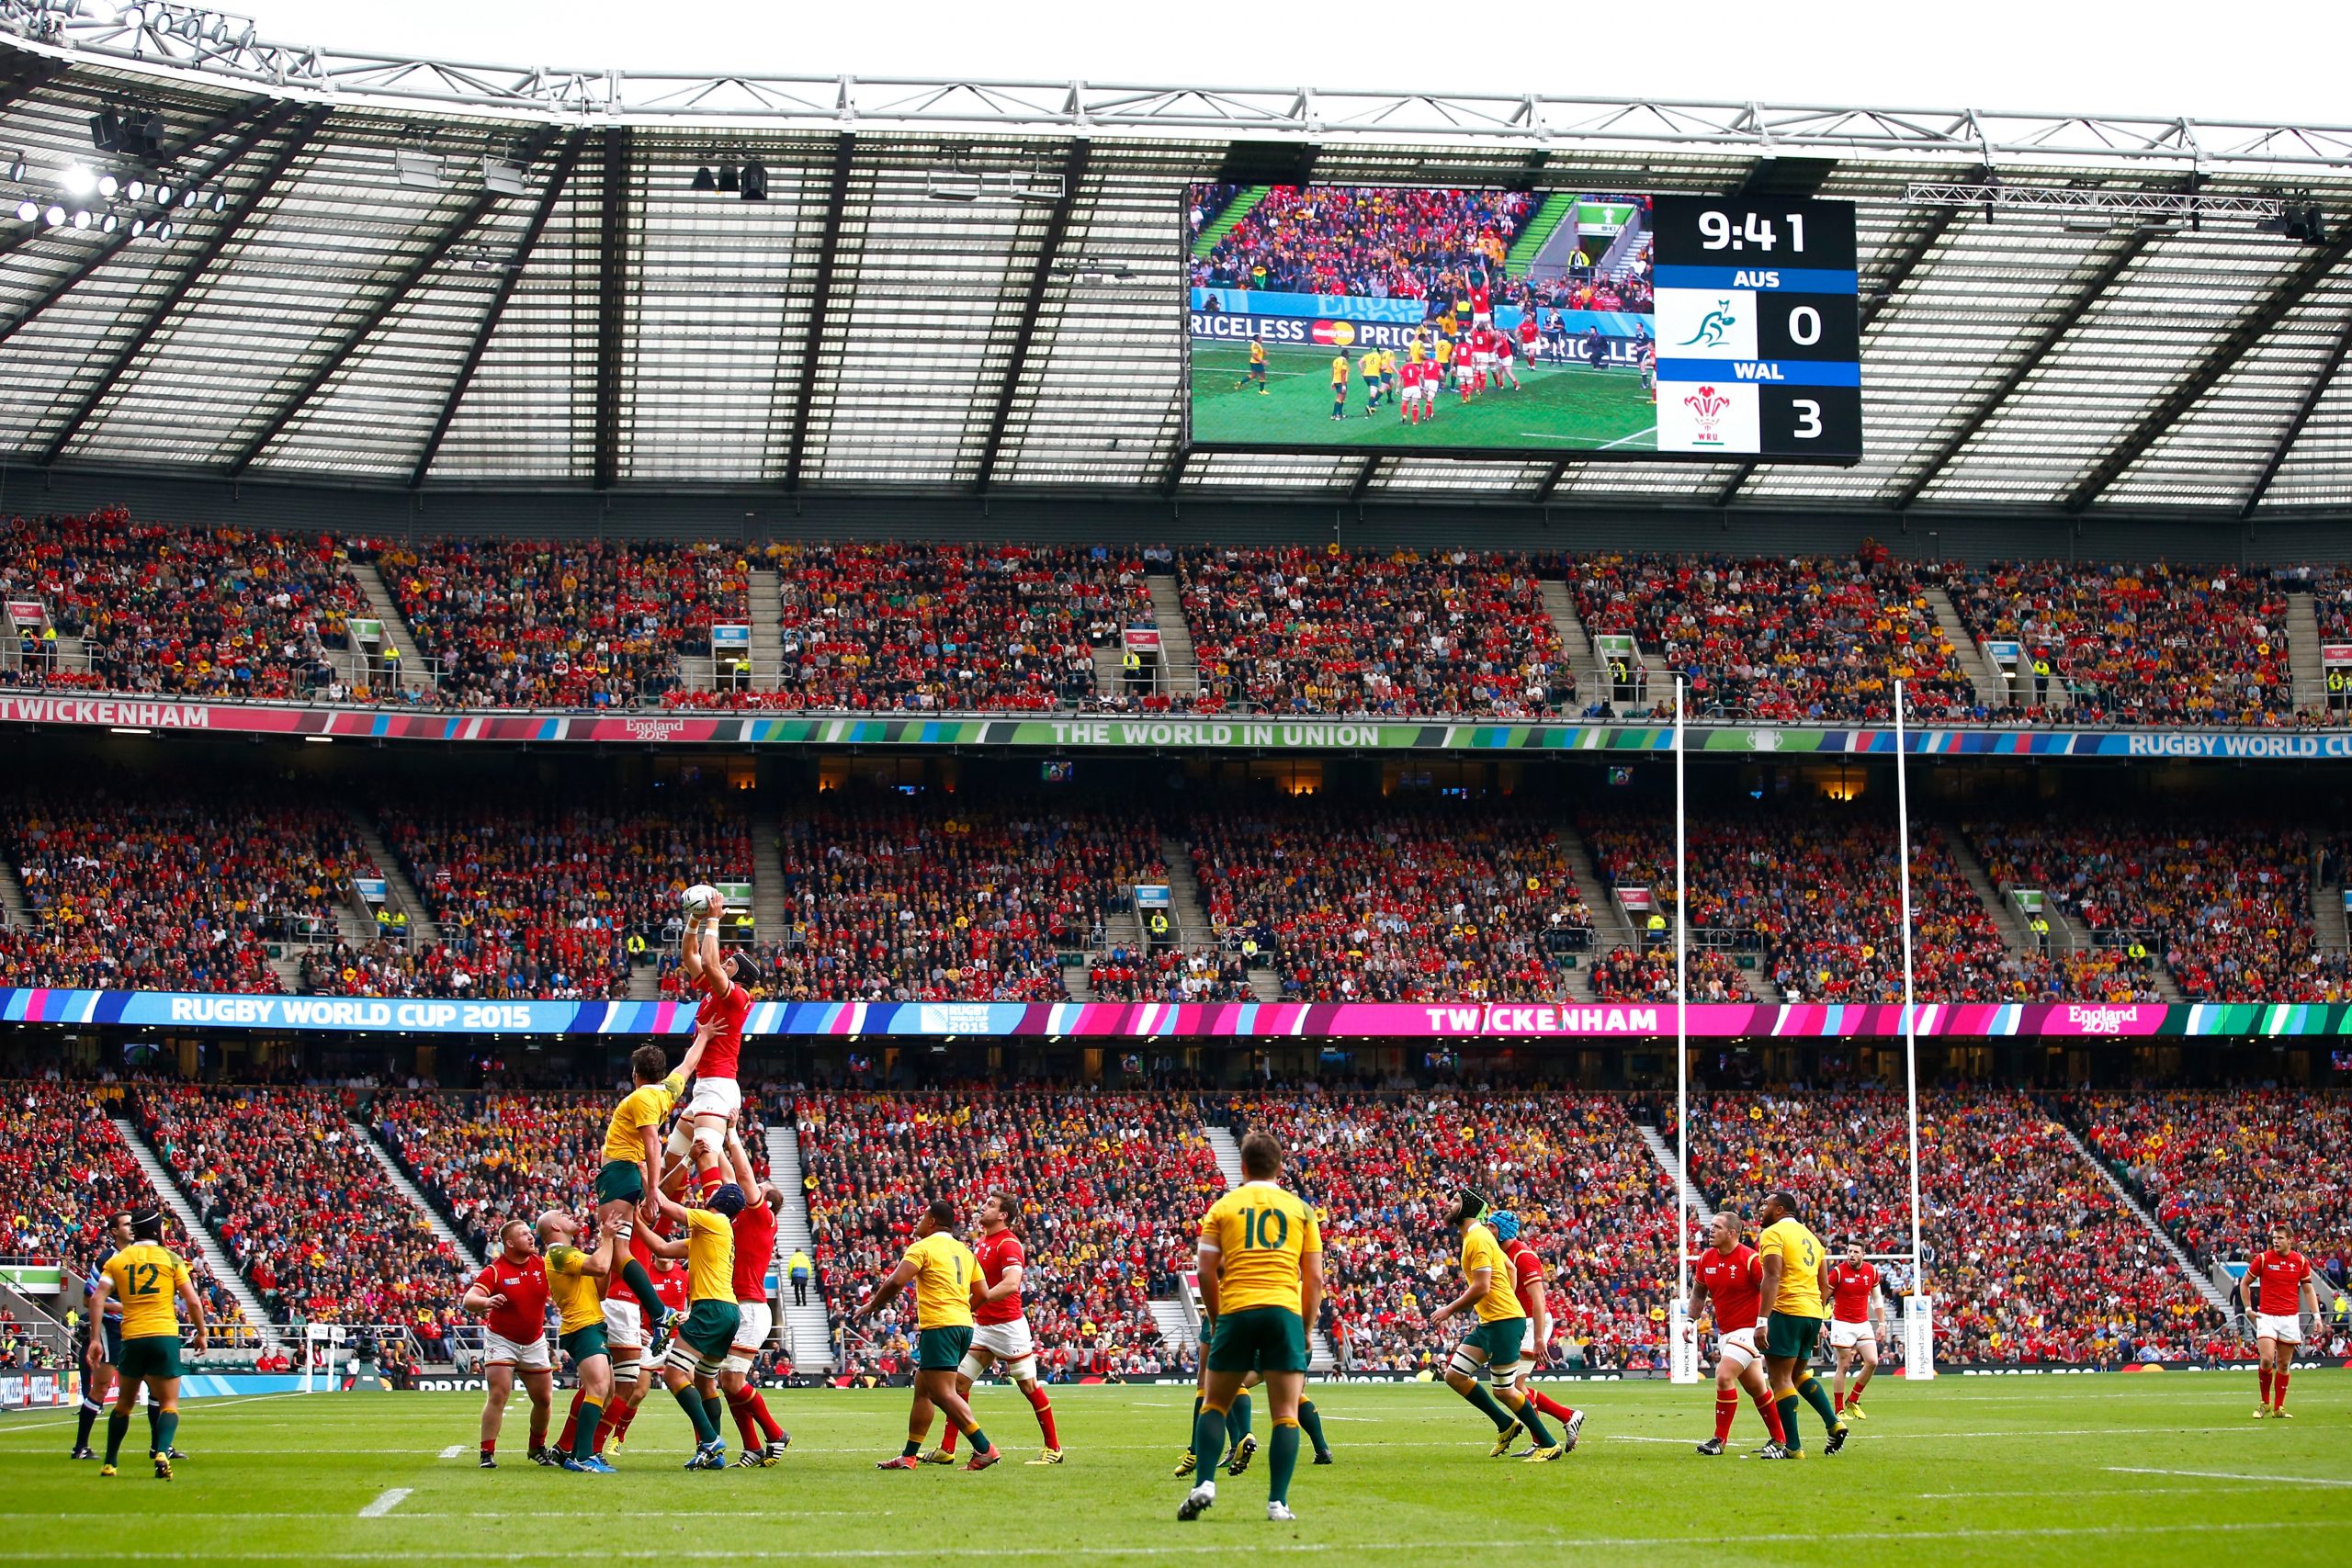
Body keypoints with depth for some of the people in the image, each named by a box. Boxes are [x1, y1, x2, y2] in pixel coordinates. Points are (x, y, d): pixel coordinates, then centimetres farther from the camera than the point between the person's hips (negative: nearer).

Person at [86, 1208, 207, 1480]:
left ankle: (109, 1463, 21)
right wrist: (201, 1333, 11)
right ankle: (162, 1452, -23)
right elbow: (193, 1300, -1)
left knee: (124, 1403, 19)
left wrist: (95, 1339, -2)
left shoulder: (117, 1260, 8)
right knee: (169, 1404, 2)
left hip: (132, 1340, 2)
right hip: (165, 1337, -2)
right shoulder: (170, 1258, 3)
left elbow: (97, 1299, -2)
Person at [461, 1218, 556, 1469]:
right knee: (498, 1394, -17)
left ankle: (538, 1448, 29)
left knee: (544, 1399, 7)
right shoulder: (494, 1271, -17)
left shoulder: (542, 1265, -4)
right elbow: (468, 1301, -27)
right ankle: (487, 1453, -12)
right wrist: (486, 1302, -51)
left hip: (535, 1342, 5)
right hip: (502, 1340, -5)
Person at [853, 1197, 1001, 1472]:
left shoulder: (923, 1247, -4)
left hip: (939, 1326, -9)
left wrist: (871, 1306, 1)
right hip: (963, 1324, 9)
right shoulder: (964, 1251, 18)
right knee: (922, 1390, 15)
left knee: (944, 1393, -12)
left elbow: (896, 1282, -13)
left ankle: (984, 1449, -20)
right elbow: (981, 1294, 16)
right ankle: (908, 1456, 16)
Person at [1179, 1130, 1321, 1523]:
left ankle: (1205, 1483, -3)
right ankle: (1278, 1501, -6)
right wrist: (1306, 1328, 18)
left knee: (1214, 1404, 13)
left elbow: (1206, 1273, 7)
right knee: (1286, 1413, 2)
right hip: (1285, 1311, 0)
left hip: (1236, 1312, 0)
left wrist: (1215, 1321, 18)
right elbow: (1314, 1277, 10)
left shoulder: (1223, 1206, 11)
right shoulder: (1300, 1209, 13)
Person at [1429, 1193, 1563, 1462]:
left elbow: (1481, 1288, -21)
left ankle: (1548, 1445, 4)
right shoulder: (1479, 1236, 15)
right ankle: (1506, 1425, 14)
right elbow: (1509, 1267, 25)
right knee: (1454, 1375, 7)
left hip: (1504, 1321, -10)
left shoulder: (1477, 1239, -15)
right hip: (1489, 1322, 10)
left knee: (1503, 1391, -6)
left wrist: (1450, 1309, -12)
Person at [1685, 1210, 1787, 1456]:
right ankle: (1778, 1439, 23)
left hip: (1749, 1329, -7)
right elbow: (1699, 1292, 16)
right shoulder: (1706, 1259, 3)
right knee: (1756, 1387, 13)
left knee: (1724, 1376, -19)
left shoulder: (1749, 1259, -17)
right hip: (1724, 1332, 7)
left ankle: (1720, 1440, -11)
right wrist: (1691, 1320, 5)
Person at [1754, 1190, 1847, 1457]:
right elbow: (1823, 1282, 21)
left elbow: (1772, 1277, -17)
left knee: (1780, 1378, -3)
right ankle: (1834, 1423, 7)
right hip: (1812, 1313, 8)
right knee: (1798, 1374, 21)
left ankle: (1793, 1446, -6)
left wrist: (1762, 1320, -21)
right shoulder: (1809, 1236, 20)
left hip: (1787, 1312, -8)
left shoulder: (1773, 1234, -6)